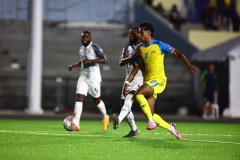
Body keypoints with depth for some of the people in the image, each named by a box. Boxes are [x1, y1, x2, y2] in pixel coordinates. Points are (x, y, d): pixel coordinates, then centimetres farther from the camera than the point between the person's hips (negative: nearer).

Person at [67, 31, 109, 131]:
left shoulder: (94, 47, -9)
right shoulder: (81, 48, 14)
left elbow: (103, 59, -15)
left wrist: (91, 61, -24)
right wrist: (73, 66, 12)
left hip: (94, 77, -6)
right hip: (83, 77, 6)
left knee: (96, 100, 6)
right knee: (79, 97, -10)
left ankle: (105, 117, 34)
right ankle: (76, 124, -16)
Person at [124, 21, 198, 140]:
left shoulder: (159, 45, -5)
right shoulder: (140, 48, 10)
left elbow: (177, 53, -3)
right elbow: (142, 68, 11)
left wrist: (189, 65, -14)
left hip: (159, 80, -6)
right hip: (147, 81, 6)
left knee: (138, 93, -31)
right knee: (150, 114, -1)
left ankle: (151, 121, -23)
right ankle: (171, 128, 17)